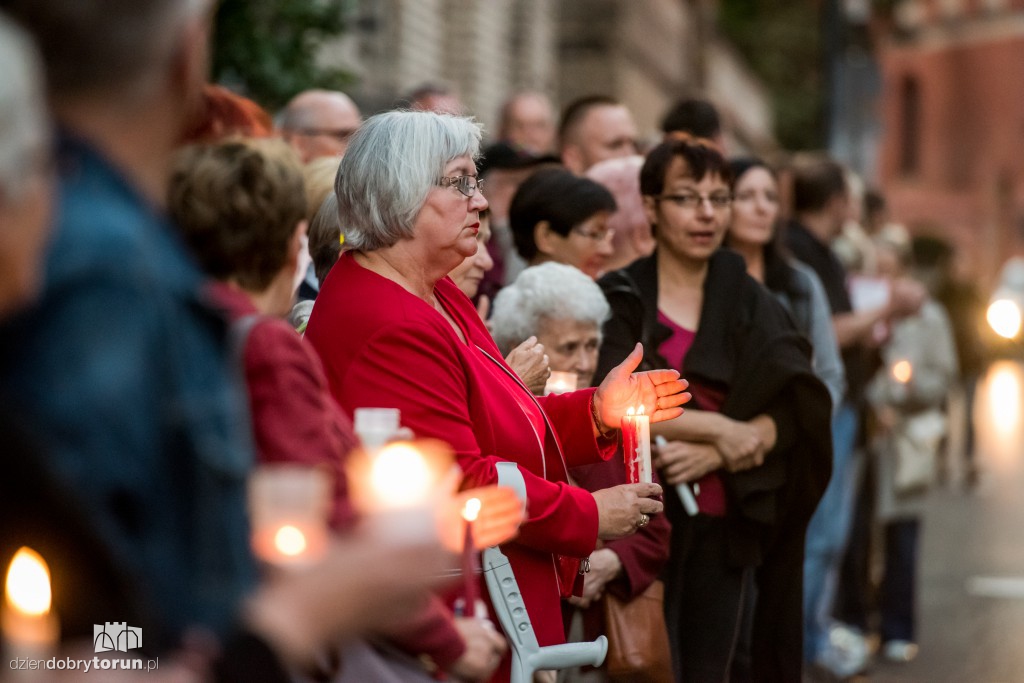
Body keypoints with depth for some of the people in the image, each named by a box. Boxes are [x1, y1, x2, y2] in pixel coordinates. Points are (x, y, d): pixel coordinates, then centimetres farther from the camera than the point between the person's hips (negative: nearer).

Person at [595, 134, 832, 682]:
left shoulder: (750, 304, 10)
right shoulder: (619, 300, 1)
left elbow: (793, 410, -2)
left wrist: (711, 454, -16)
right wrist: (717, 427, -13)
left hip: (726, 525, 3)